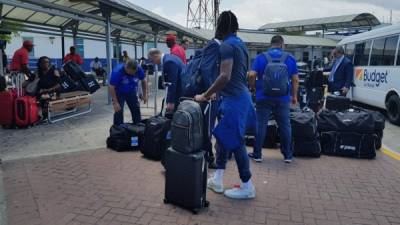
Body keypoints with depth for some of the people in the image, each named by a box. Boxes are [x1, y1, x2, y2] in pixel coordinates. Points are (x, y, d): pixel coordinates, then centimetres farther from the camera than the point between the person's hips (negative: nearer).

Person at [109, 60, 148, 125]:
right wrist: (115, 102, -28)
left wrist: (145, 94, -3)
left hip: (131, 92, 4)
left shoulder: (139, 69, -21)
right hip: (119, 93, -4)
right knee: (119, 112, -11)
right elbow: (111, 87, -27)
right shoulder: (117, 71, -33)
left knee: (136, 110, 6)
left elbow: (143, 80, -3)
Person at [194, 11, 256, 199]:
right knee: (223, 137, 15)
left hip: (233, 99, -10)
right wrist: (216, 92, 26)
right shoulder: (240, 44, 15)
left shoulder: (226, 46, -14)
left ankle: (247, 187, 12)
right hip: (241, 95, 10)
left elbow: (225, 76, -26)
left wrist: (206, 95, -19)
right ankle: (217, 180, 22)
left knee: (235, 142, -1)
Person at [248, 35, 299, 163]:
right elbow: (295, 80, 2)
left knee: (261, 125, 6)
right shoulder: (290, 58, 4)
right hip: (283, 98, 1)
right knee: (285, 126, 10)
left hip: (264, 97, -1)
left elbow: (252, 75, -8)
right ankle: (288, 155, 18)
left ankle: (257, 154, 12)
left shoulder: (261, 57, 1)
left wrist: (253, 88, 9)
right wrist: (294, 96, 12)